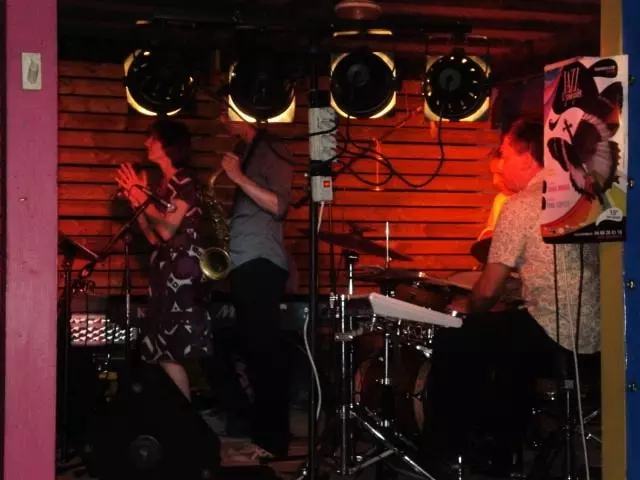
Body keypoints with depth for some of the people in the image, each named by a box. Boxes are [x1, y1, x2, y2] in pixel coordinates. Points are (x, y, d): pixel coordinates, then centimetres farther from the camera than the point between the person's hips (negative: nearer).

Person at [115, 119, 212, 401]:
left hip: (182, 268, -9)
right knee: (163, 353, 6)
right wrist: (135, 200, 11)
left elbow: (167, 230, -16)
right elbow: (154, 237, 16)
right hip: (165, 268, 9)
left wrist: (142, 198, -7)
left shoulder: (184, 183, -8)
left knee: (171, 353, -11)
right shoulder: (165, 185, 17)